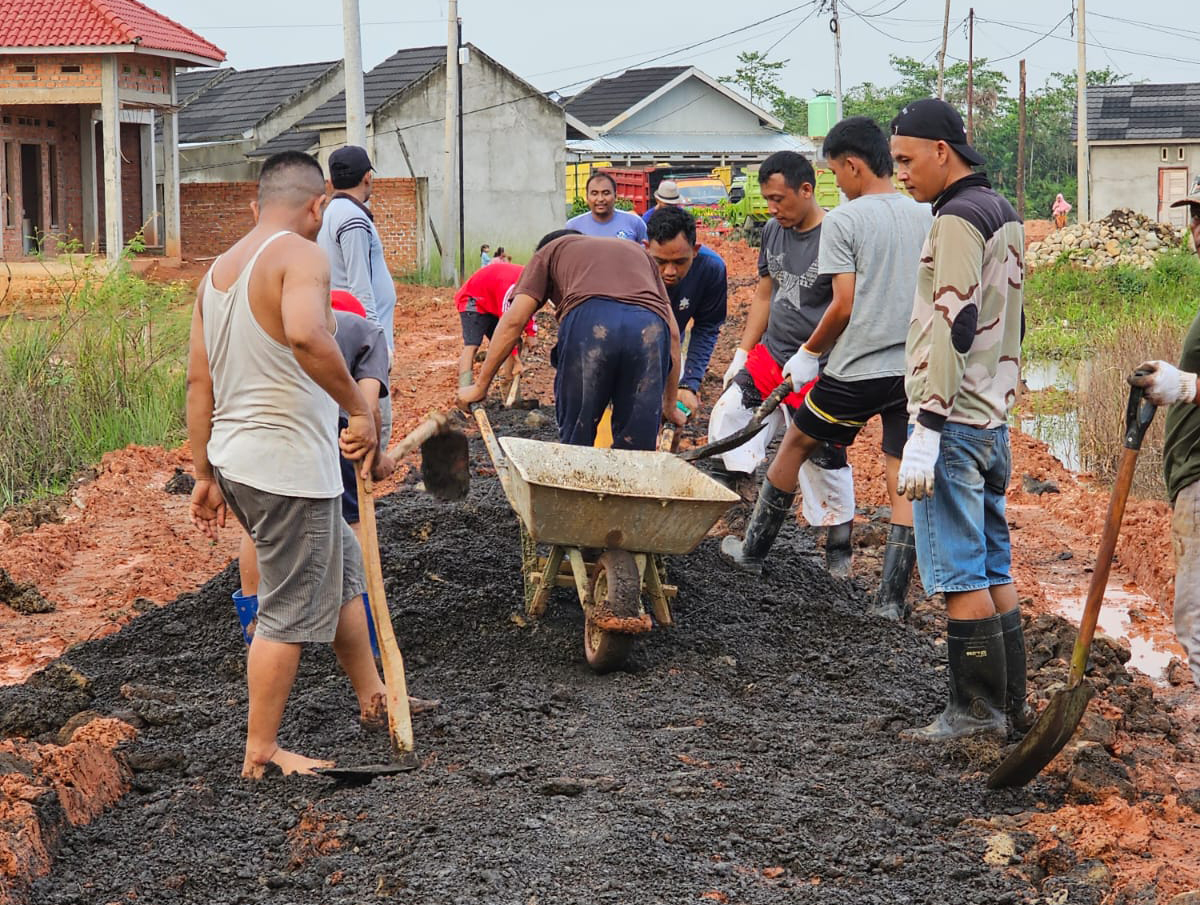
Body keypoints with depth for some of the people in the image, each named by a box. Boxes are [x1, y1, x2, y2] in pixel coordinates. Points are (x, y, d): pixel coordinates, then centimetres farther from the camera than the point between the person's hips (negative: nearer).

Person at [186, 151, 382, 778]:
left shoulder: (219, 269, 12)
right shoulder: (301, 255, -13)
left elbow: (199, 381, 13)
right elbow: (305, 334, -35)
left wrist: (206, 477, 16)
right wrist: (359, 408, -26)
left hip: (235, 460, 9)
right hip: (288, 463, -9)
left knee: (342, 568, 25)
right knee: (291, 610, 2)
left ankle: (371, 694, 38)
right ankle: (261, 754, 9)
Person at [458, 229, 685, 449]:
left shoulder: (551, 250, 32)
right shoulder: (637, 251, 41)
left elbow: (514, 321, 20)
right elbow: (672, 331, 34)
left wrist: (480, 385, 25)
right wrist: (670, 405, 39)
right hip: (650, 329, 2)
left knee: (575, 442, 9)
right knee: (636, 446, 9)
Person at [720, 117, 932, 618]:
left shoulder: (843, 221, -9)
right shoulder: (927, 216, 7)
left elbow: (844, 305, -11)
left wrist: (809, 353, 3)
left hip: (857, 371, -4)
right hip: (917, 369, 4)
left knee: (797, 442, 18)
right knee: (904, 479, 4)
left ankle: (755, 545, 33)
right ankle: (891, 597, 1)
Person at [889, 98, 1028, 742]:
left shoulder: (958, 219, -14)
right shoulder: (1002, 213, 17)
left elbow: (952, 327, -21)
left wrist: (925, 431, -23)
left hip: (954, 420, -10)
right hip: (992, 418, 10)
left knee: (960, 574, -5)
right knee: (993, 568, 13)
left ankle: (978, 712, -1)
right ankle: (1012, 703, 17)